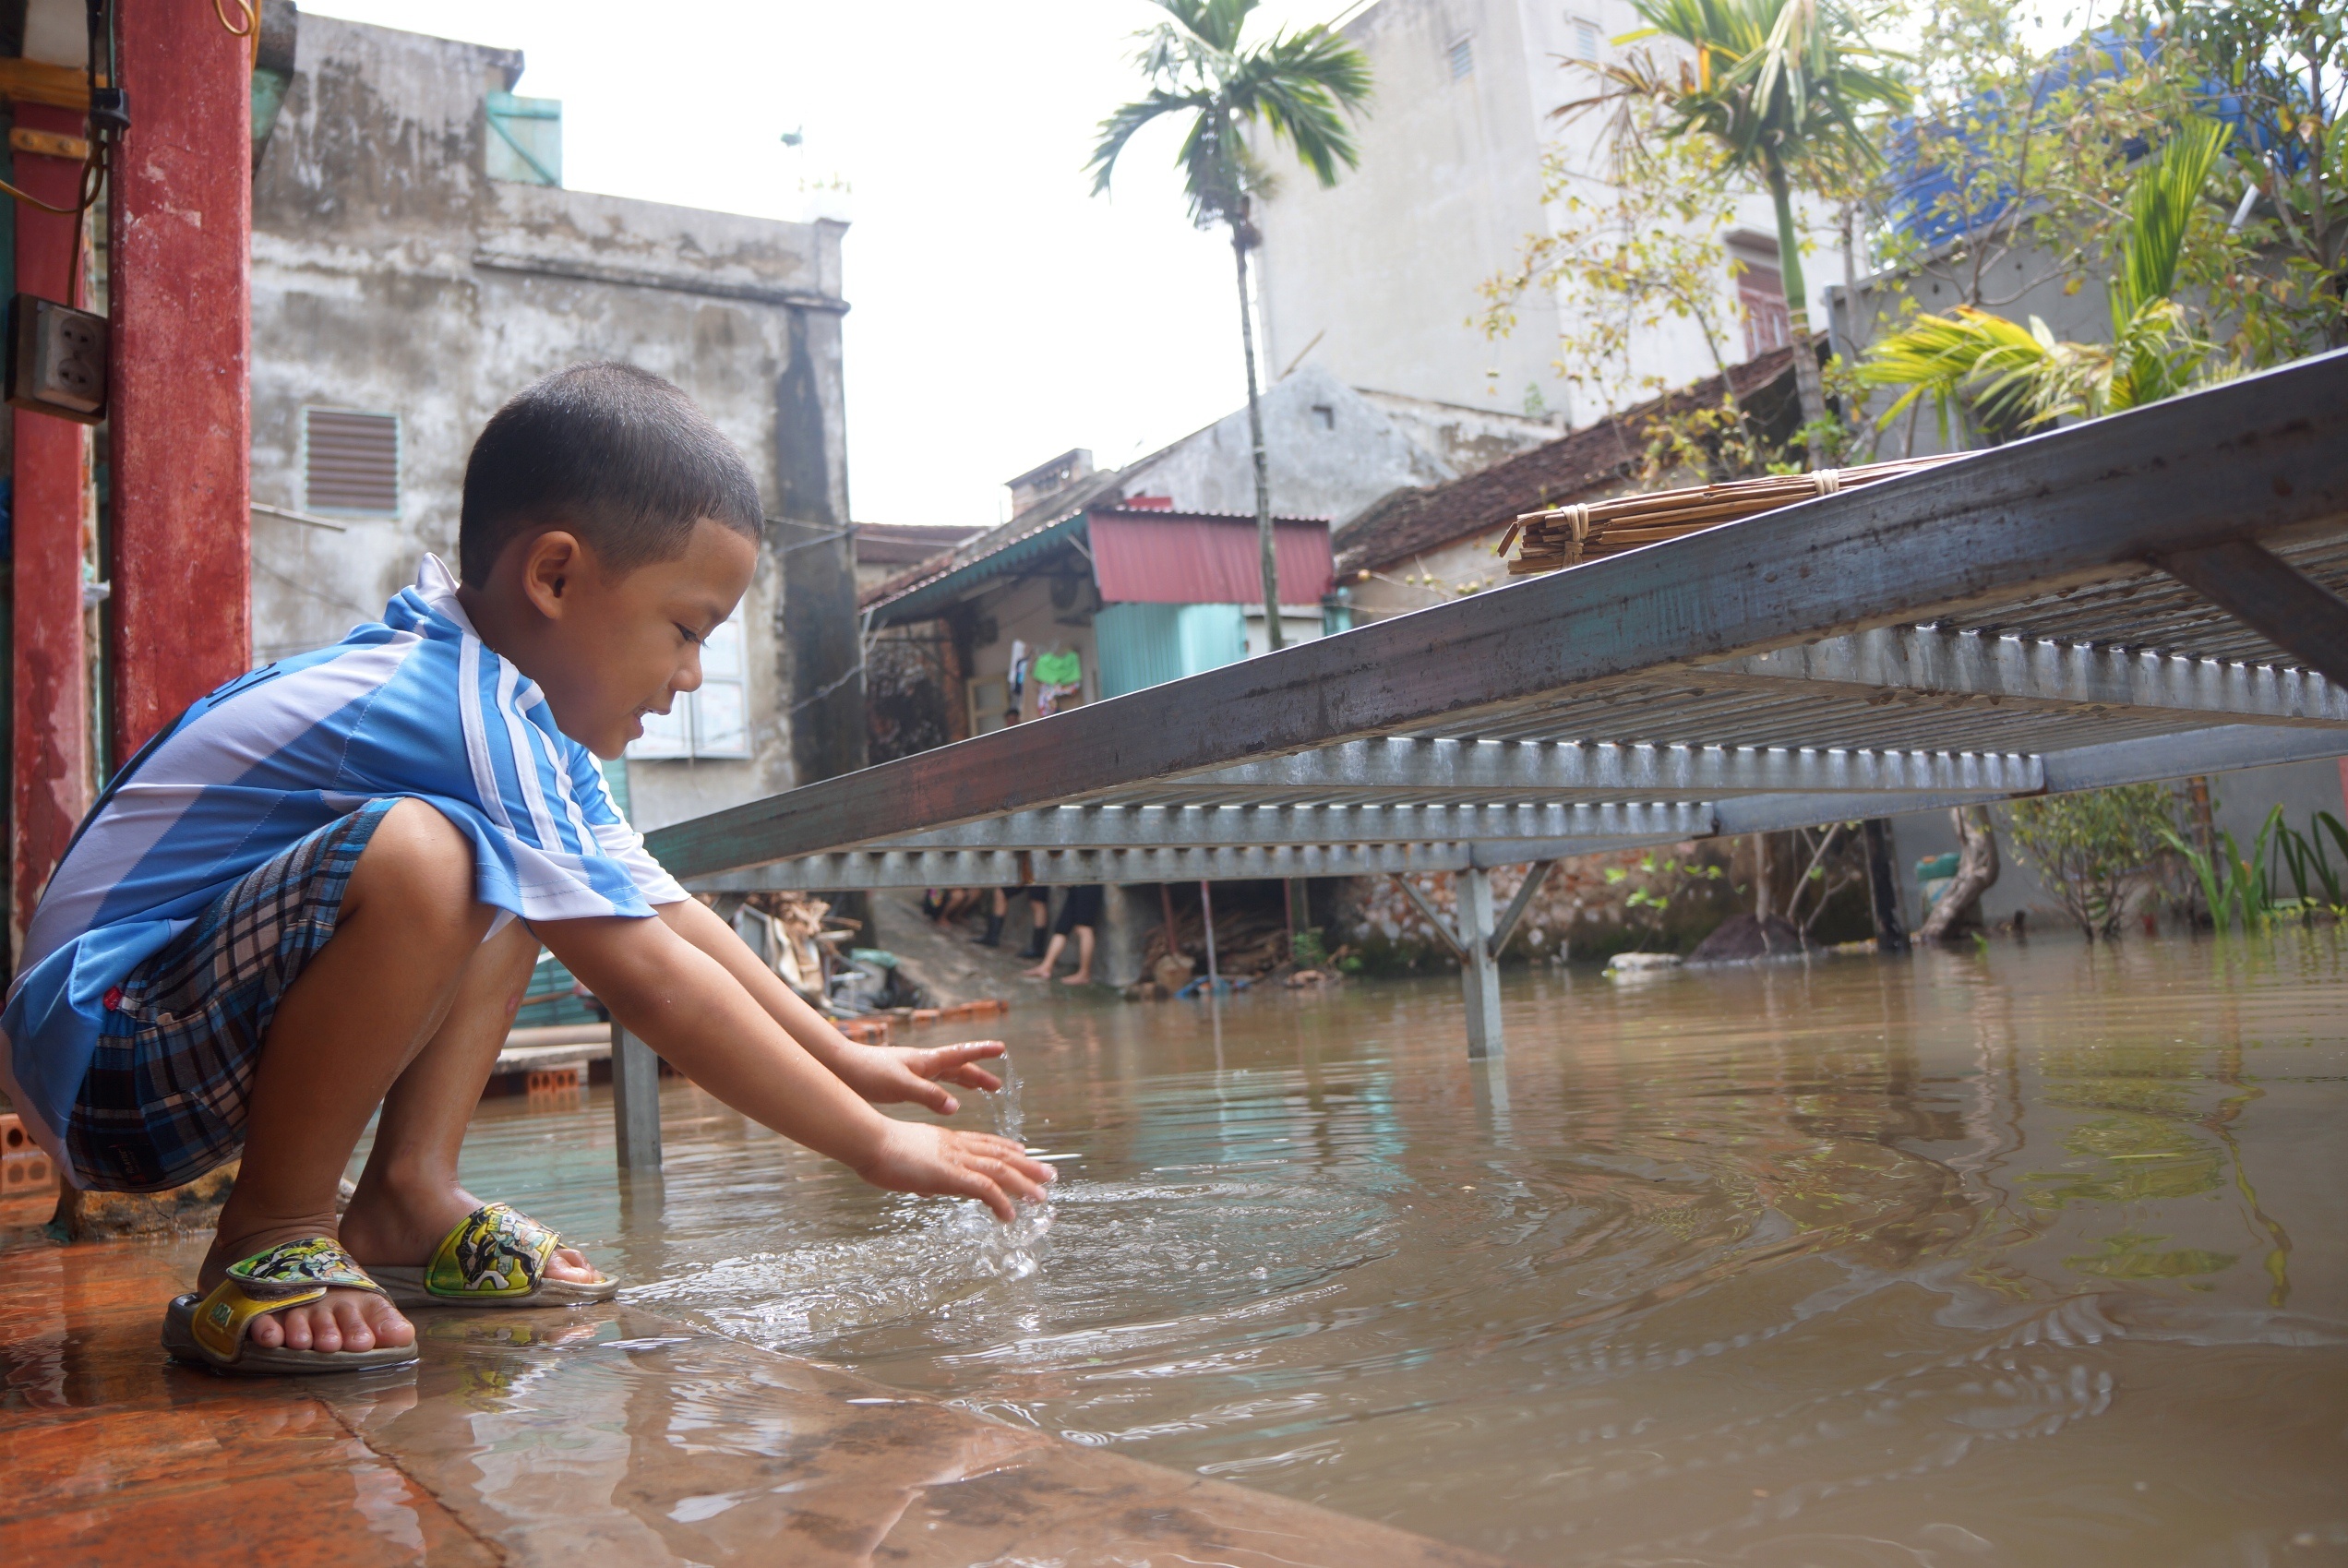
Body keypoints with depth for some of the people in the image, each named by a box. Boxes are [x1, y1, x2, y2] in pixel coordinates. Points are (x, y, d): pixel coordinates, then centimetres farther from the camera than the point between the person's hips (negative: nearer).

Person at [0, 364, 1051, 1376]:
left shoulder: (523, 714, 9)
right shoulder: (476, 717, -23)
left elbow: (667, 913, 14)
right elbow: (654, 984, -25)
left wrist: (846, 1060, 12)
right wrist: (877, 1148, -19)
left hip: (198, 1046, 10)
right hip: (104, 1060, -10)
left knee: (528, 885, 11)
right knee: (416, 857, -34)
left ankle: (406, 1201, 4)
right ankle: (264, 1248, -16)